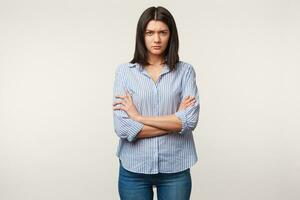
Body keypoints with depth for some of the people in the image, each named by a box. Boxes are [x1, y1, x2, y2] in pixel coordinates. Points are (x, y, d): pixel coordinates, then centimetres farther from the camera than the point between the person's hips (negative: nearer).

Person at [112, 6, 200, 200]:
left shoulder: (185, 71, -2)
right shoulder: (125, 71, -3)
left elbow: (190, 120, -14)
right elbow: (122, 127, -12)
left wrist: (138, 117, -12)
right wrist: (174, 121, -12)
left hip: (175, 169, 0)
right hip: (134, 169, 0)